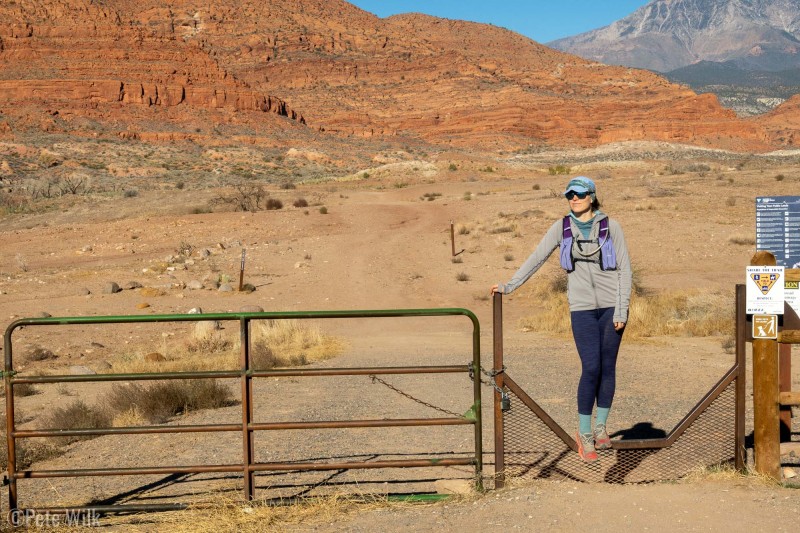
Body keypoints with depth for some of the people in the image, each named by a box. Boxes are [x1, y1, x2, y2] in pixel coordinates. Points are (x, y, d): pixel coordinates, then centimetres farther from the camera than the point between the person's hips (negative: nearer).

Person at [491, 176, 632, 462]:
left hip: (611, 306, 1)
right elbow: (536, 258, 4)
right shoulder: (562, 227, 3)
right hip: (582, 308, 0)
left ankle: (600, 427, 20)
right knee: (591, 368, -8)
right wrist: (510, 285, -4)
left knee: (608, 367, 5)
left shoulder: (610, 226, 1)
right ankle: (584, 434, 5)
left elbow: (624, 269, 1)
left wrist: (621, 310, -5)